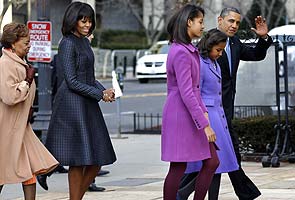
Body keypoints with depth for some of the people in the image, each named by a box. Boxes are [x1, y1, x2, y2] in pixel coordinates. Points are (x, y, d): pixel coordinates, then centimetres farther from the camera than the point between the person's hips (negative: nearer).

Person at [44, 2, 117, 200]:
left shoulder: (84, 42, 16)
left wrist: (105, 90, 3)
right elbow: (72, 81, -15)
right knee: (79, 160, -6)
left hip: (88, 105, 9)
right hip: (73, 104, -9)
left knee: (97, 160, 7)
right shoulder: (68, 44, -11)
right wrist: (100, 94, -12)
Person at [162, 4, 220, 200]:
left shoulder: (189, 50, 14)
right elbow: (186, 93, -22)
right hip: (180, 115, -10)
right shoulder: (181, 53, -17)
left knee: (212, 162, 7)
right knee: (178, 168, -2)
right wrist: (204, 124, -22)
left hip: (191, 114, 10)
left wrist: (204, 112, 9)